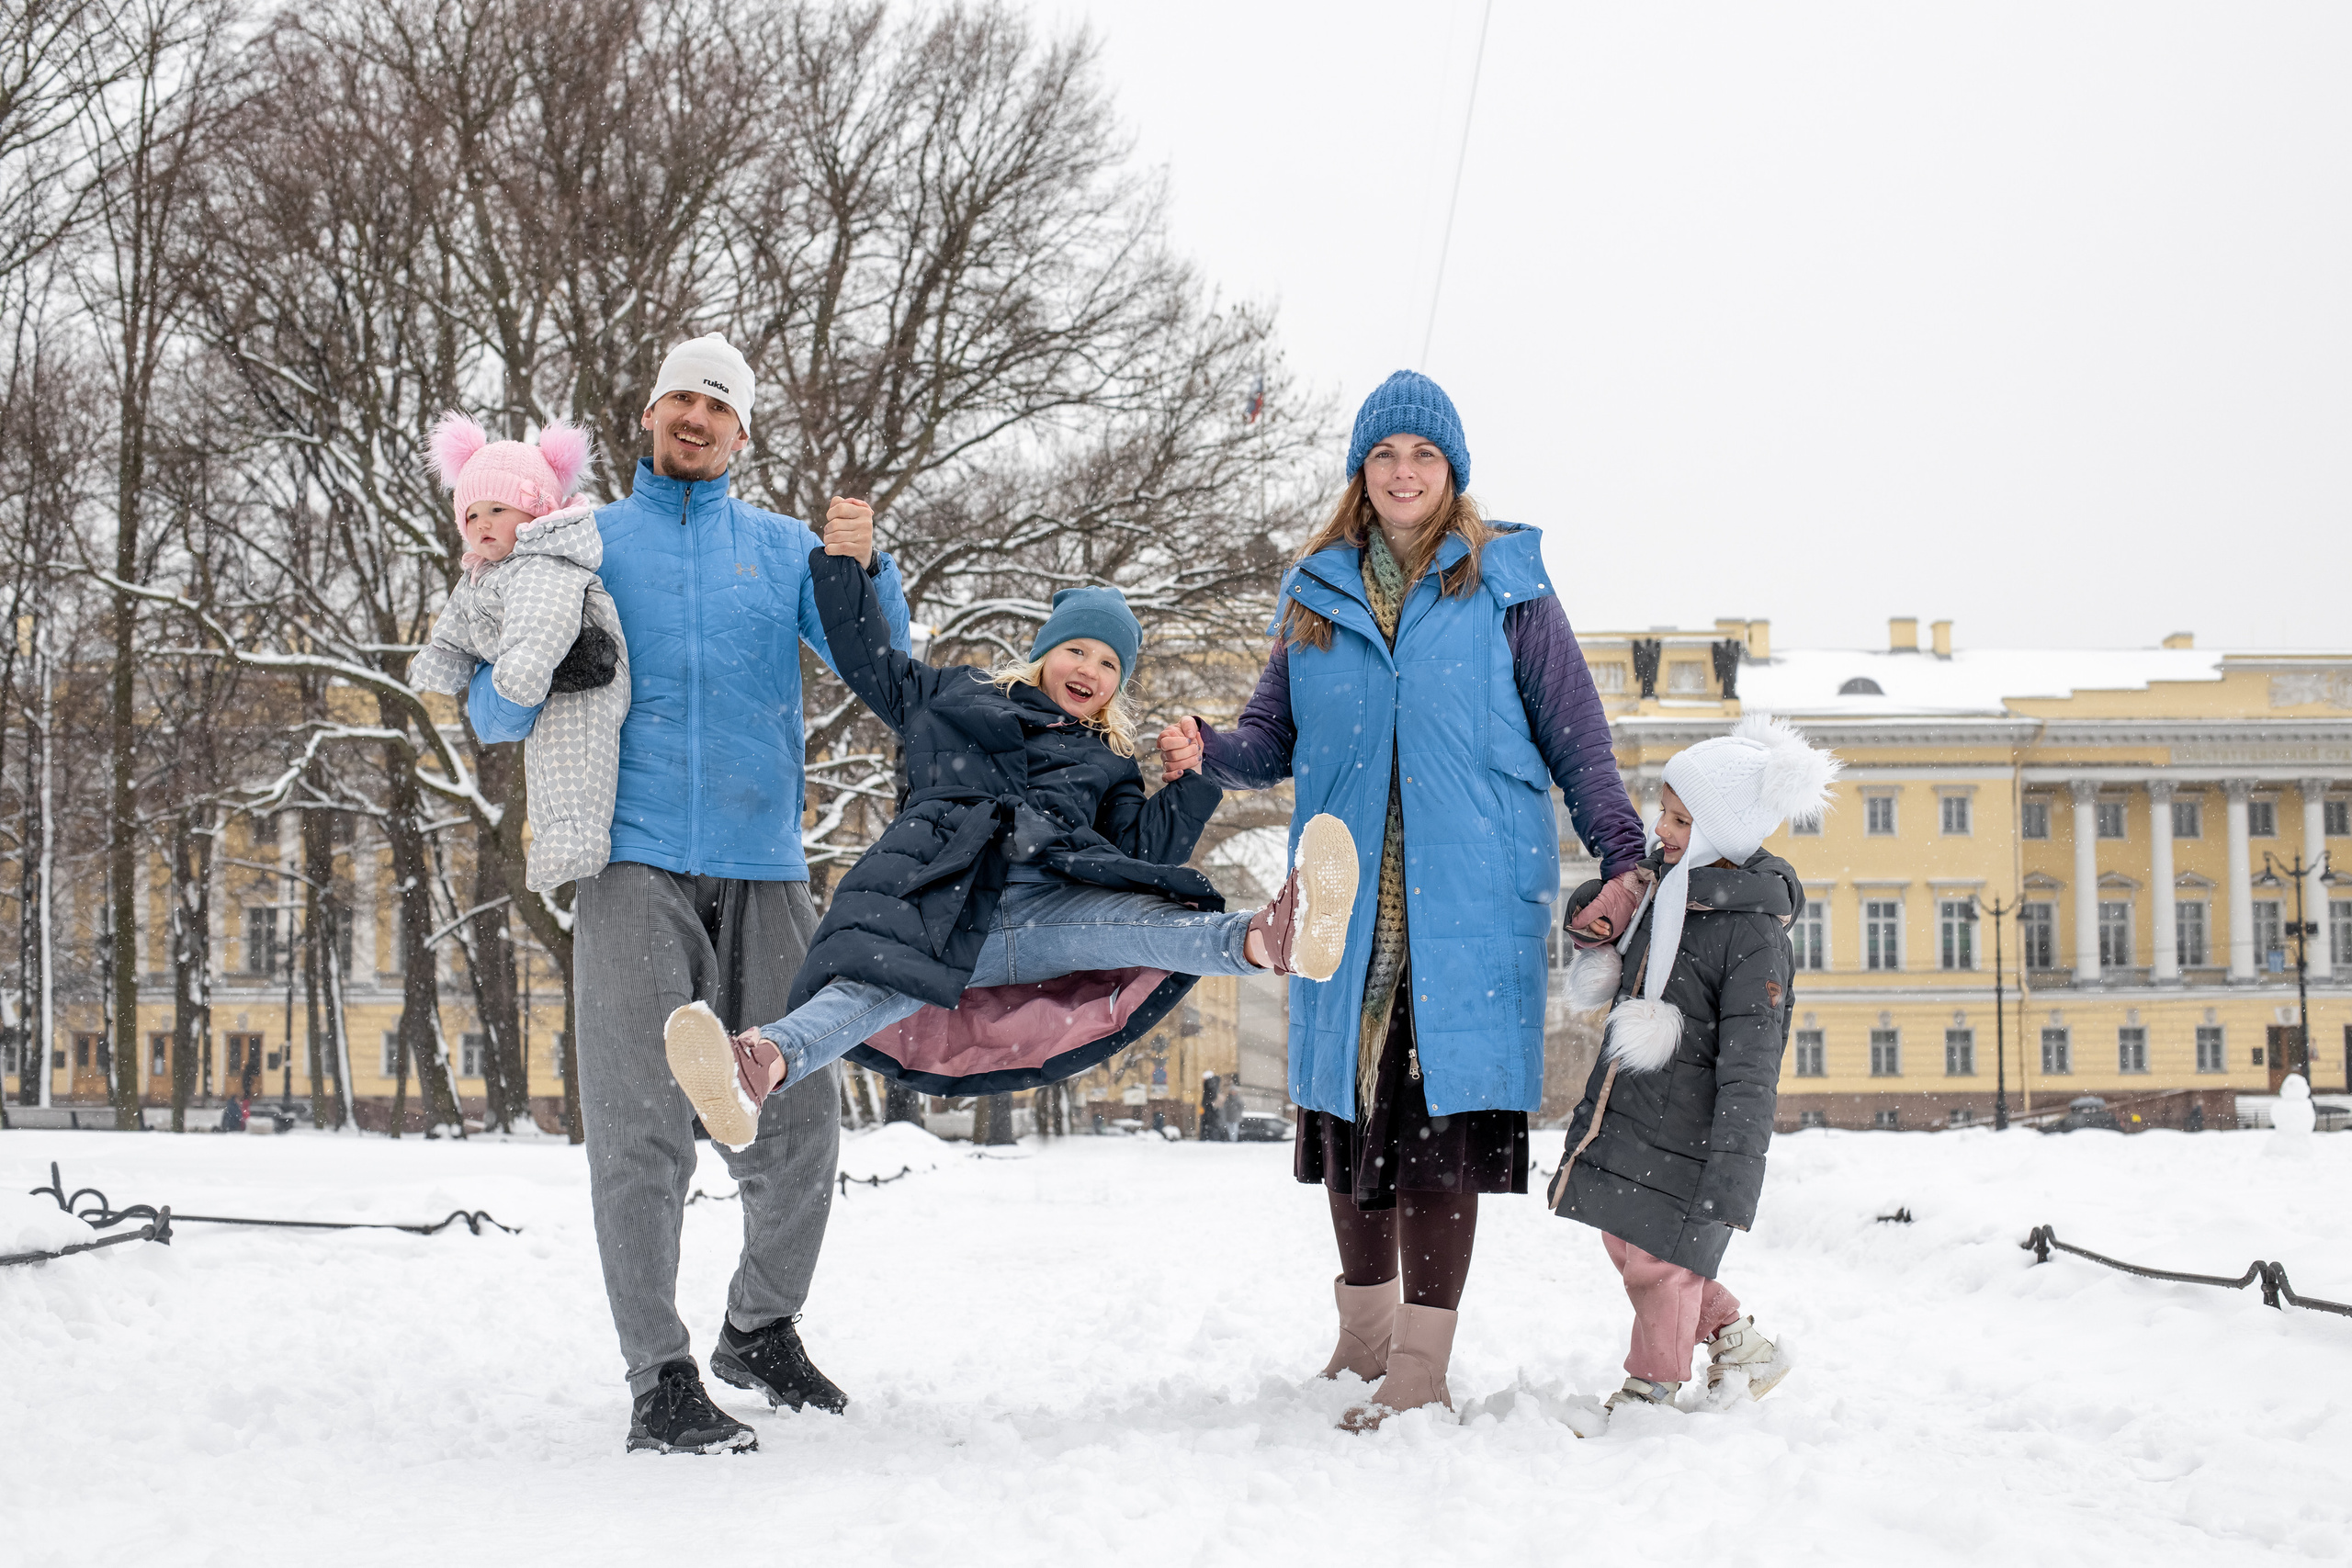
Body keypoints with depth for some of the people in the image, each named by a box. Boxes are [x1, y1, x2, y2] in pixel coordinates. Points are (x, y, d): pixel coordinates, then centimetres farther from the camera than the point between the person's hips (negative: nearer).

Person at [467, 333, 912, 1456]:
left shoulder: (781, 549, 17)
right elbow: (496, 713, 9)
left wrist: (864, 569, -16)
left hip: (763, 868, 2)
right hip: (636, 864, -2)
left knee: (797, 1123, 4)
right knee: (642, 1130, -9)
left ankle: (762, 1328, 26)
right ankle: (660, 1382, -4)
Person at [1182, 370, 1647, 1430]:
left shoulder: (1505, 587, 5)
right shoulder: (1317, 596, 13)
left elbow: (1576, 735, 6)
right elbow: (1274, 739, 14)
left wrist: (1623, 859, -2)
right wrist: (1210, 751, -8)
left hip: (1472, 900, -3)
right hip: (1348, 903, 3)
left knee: (1443, 1105, -9)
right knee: (1347, 1102, 5)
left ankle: (1421, 1366, -6)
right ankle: (1365, 1332, 23)